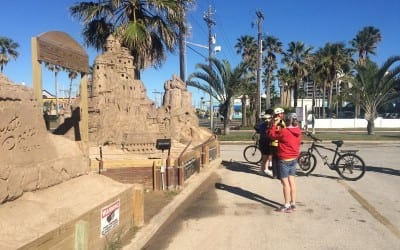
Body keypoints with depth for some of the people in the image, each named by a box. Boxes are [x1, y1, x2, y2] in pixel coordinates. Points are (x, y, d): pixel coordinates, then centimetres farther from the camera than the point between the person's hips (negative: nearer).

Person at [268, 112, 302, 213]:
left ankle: (287, 205, 4)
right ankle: (293, 203, 22)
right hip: (294, 158, 7)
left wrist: (275, 124, -2)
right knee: (291, 181, 14)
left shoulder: (283, 131, -20)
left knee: (285, 182, 0)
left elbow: (271, 134, -10)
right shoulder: (298, 131, 1)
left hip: (284, 160, -7)